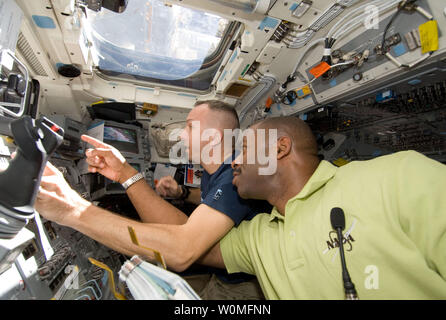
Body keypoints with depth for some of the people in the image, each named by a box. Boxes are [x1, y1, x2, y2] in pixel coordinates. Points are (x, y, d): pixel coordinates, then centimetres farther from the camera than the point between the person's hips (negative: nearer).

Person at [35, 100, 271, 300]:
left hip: (242, 287, -6)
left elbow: (182, 251, -42)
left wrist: (74, 210, -38)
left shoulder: (238, 175, -30)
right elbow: (178, 229, -8)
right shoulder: (215, 171, 0)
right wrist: (126, 173, -15)